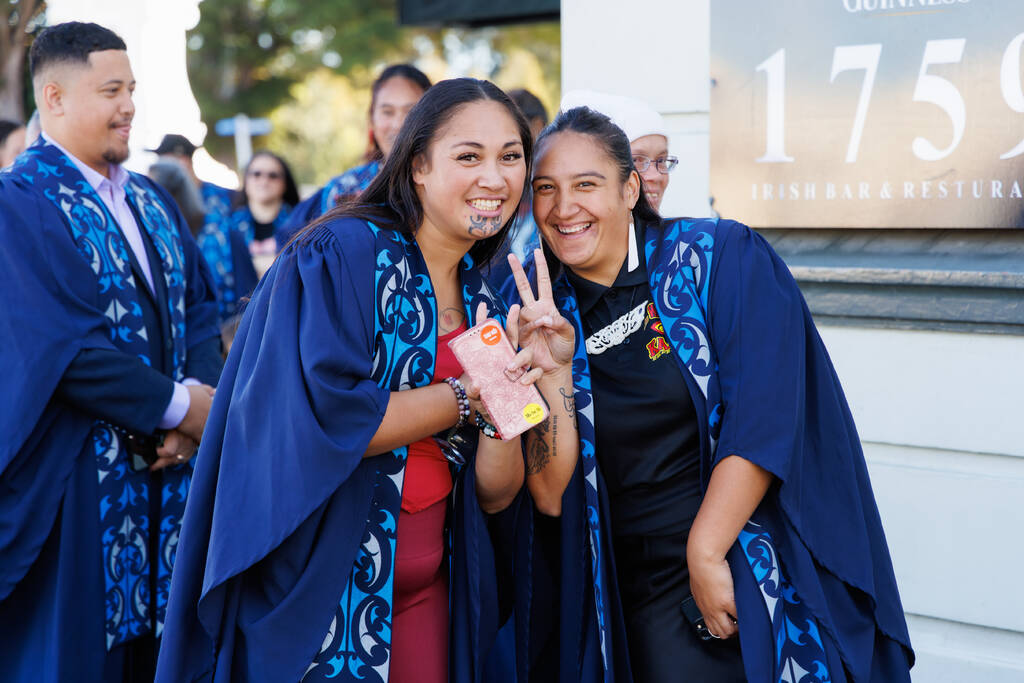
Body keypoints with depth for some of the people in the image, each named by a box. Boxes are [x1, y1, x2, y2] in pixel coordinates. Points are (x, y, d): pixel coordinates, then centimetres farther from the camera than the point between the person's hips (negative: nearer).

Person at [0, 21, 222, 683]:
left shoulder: (152, 200, 13)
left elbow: (198, 309, 8)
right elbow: (59, 346, -19)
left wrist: (198, 404, -10)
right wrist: (181, 404, -14)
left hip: (166, 472, 6)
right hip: (74, 484, -6)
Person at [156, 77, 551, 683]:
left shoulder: (484, 301, 7)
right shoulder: (344, 254, -12)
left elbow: (496, 497, 3)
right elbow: (325, 415, -24)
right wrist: (465, 395, -15)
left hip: (426, 593, 6)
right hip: (317, 589, -6)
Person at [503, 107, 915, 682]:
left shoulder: (722, 256, -6)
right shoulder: (543, 313, 3)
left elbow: (764, 417, -14)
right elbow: (551, 497, -3)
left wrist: (706, 553, -17)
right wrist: (551, 370, -14)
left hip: (763, 574, -2)